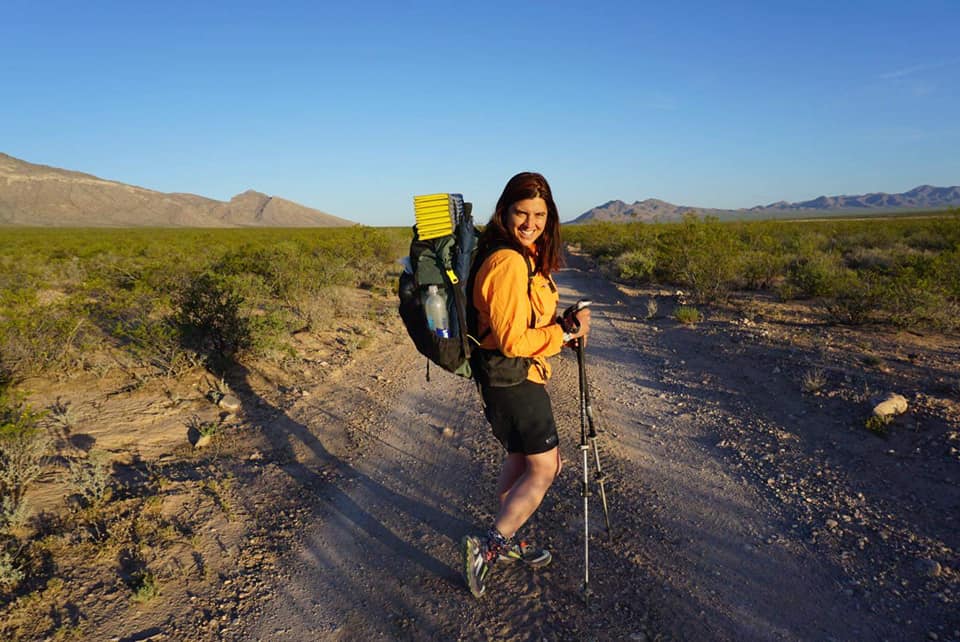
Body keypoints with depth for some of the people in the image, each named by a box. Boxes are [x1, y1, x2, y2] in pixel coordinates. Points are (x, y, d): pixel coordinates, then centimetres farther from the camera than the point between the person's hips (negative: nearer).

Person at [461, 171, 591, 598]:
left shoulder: (526, 256, 9)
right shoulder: (509, 262, -24)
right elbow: (512, 340, -25)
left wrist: (563, 325, 1)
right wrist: (567, 331, -15)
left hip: (515, 375, 10)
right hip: (512, 376, -10)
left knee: (519, 459, 22)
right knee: (544, 468, 1)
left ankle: (505, 540, 39)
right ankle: (487, 546, 9)